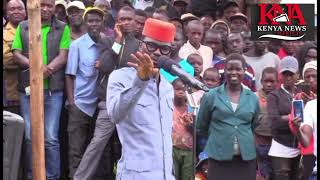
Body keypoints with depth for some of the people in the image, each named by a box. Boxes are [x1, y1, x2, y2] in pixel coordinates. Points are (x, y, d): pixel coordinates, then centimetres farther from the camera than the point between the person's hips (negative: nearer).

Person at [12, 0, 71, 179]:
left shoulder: (62, 28, 4)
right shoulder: (23, 27, 9)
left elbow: (63, 57, -3)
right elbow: (16, 54, 2)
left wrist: (46, 70, -20)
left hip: (53, 90, -2)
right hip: (28, 89, 2)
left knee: (51, 138, -1)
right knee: (30, 136, 7)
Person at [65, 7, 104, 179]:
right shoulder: (77, 45, -3)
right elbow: (69, 75, -2)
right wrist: (71, 101, -8)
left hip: (101, 102, 3)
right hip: (80, 103, -3)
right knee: (77, 147, 2)